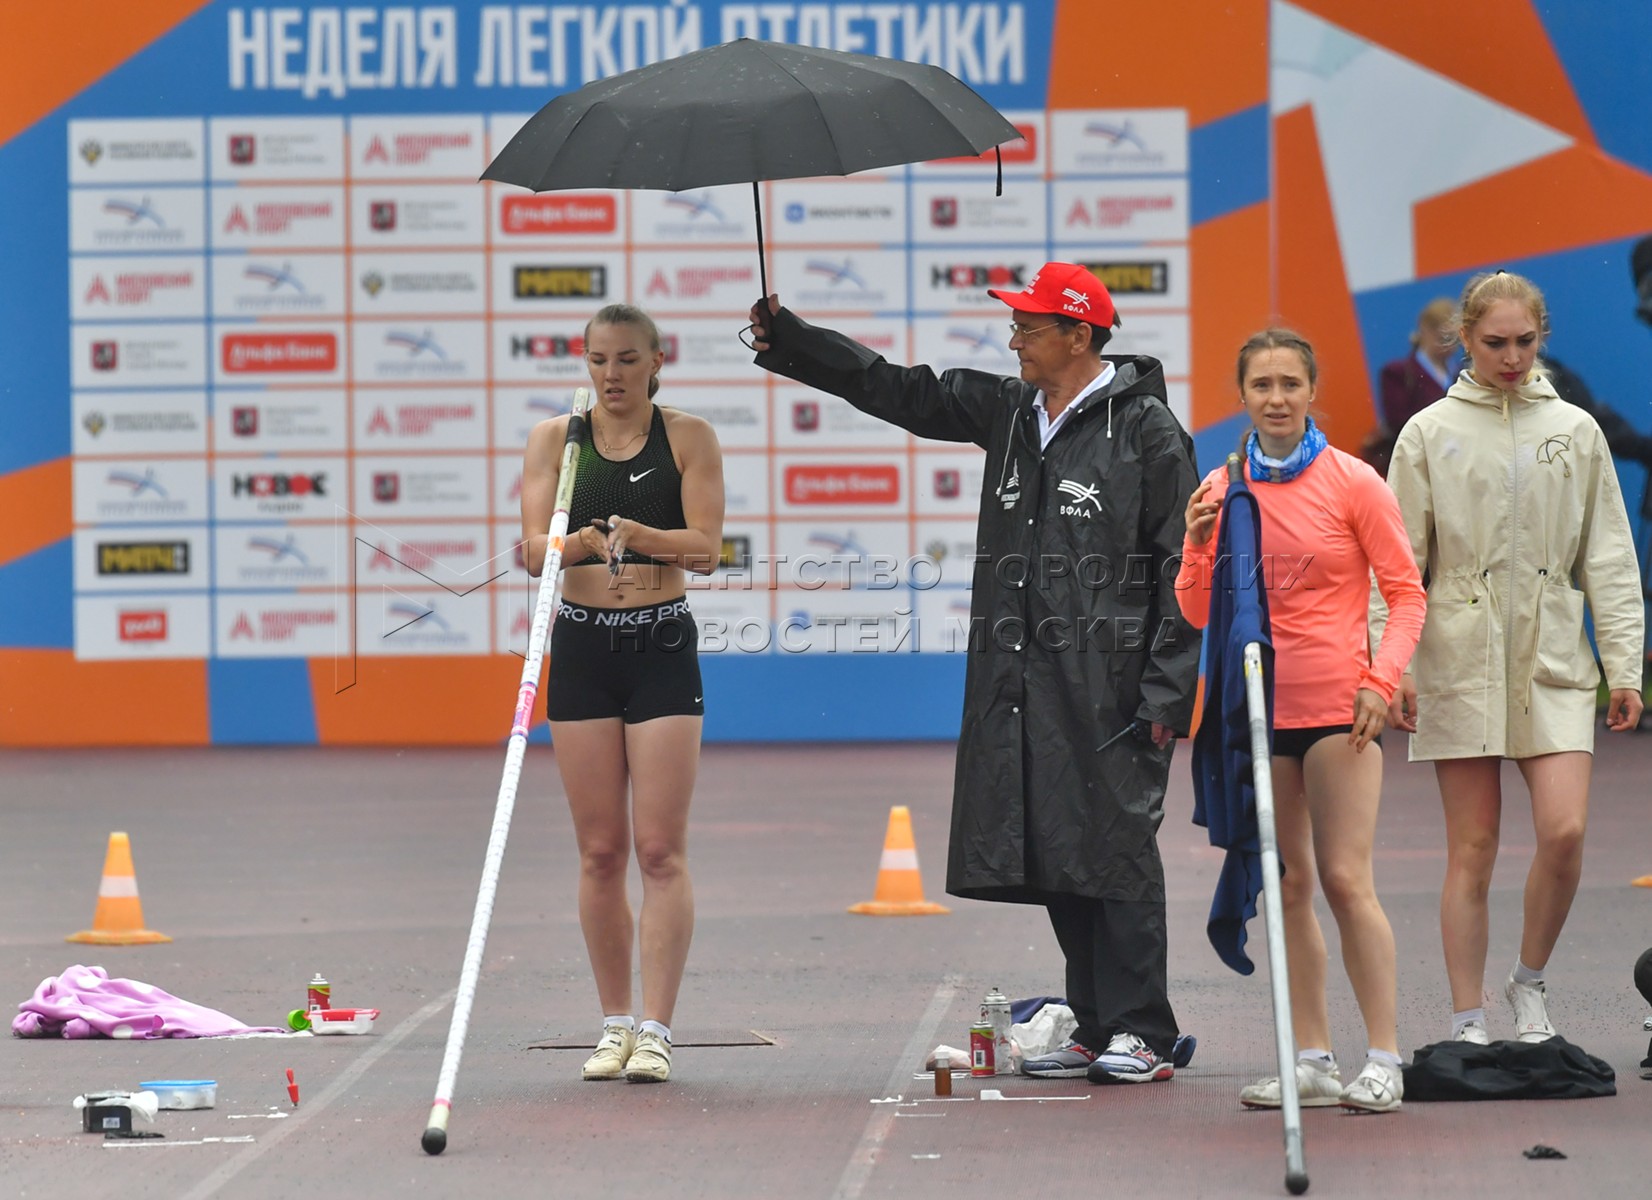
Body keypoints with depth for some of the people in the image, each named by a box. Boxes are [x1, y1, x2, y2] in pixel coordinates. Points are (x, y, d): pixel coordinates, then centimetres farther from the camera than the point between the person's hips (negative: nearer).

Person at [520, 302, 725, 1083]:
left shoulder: (688, 438, 1)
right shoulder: (555, 439, 5)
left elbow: (706, 549, -8)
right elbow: (534, 546, -6)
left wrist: (643, 535, -27)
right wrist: (579, 542, -28)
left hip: (662, 647, -2)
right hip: (583, 646, 2)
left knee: (661, 848, -7)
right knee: (600, 851, 4)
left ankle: (655, 1029, -8)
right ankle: (615, 1025, 13)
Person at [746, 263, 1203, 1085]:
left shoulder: (1147, 430, -5)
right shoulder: (1008, 412, 15)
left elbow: (1182, 569, -7)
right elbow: (900, 392, 23)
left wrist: (1165, 692, -13)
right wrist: (789, 341, 19)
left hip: (1108, 688, -7)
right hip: (1019, 680, 7)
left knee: (1114, 850, -8)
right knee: (1052, 856, 7)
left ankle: (1141, 1033, -4)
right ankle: (1095, 1028, 13)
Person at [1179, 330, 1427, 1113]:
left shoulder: (1352, 483, -2)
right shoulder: (1220, 490, 8)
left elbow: (1405, 593, 1)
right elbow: (1198, 614, 11)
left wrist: (1382, 678, -12)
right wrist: (1199, 549, -8)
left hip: (1335, 704, -4)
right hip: (1256, 707, 4)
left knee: (1346, 880, -10)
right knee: (1285, 887, 5)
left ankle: (1383, 1057, -7)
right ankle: (1312, 1061, 9)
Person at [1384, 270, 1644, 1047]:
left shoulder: (1575, 431, 8)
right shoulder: (1430, 434, 3)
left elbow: (1608, 558, 10)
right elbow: (1400, 564, 4)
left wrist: (1625, 664, 5)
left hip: (1553, 661, 1)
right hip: (1460, 657, -1)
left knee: (1564, 831, -12)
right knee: (1472, 849, 0)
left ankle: (1530, 982, 11)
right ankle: (1467, 1023, 7)